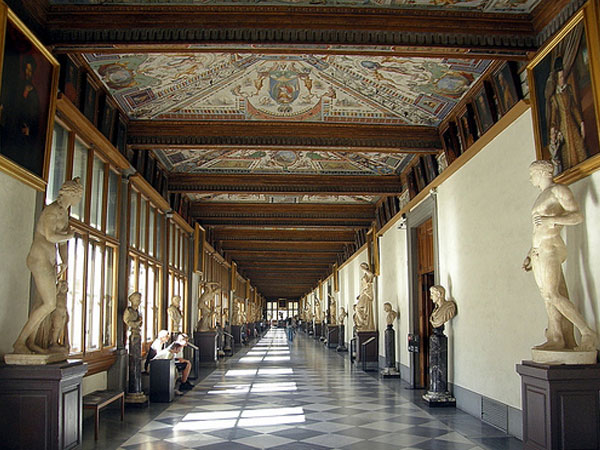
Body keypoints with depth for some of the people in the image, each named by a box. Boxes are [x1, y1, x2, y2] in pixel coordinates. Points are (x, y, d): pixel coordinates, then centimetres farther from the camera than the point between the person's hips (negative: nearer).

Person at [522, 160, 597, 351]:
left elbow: (578, 216, -11)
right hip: (538, 250, 9)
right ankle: (566, 341, -2)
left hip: (550, 249, -9)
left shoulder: (559, 190, -1)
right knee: (552, 296, 1)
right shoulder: (541, 197, 25)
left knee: (552, 295, -17)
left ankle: (588, 333, -11)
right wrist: (530, 255, 22)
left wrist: (552, 219, -25)